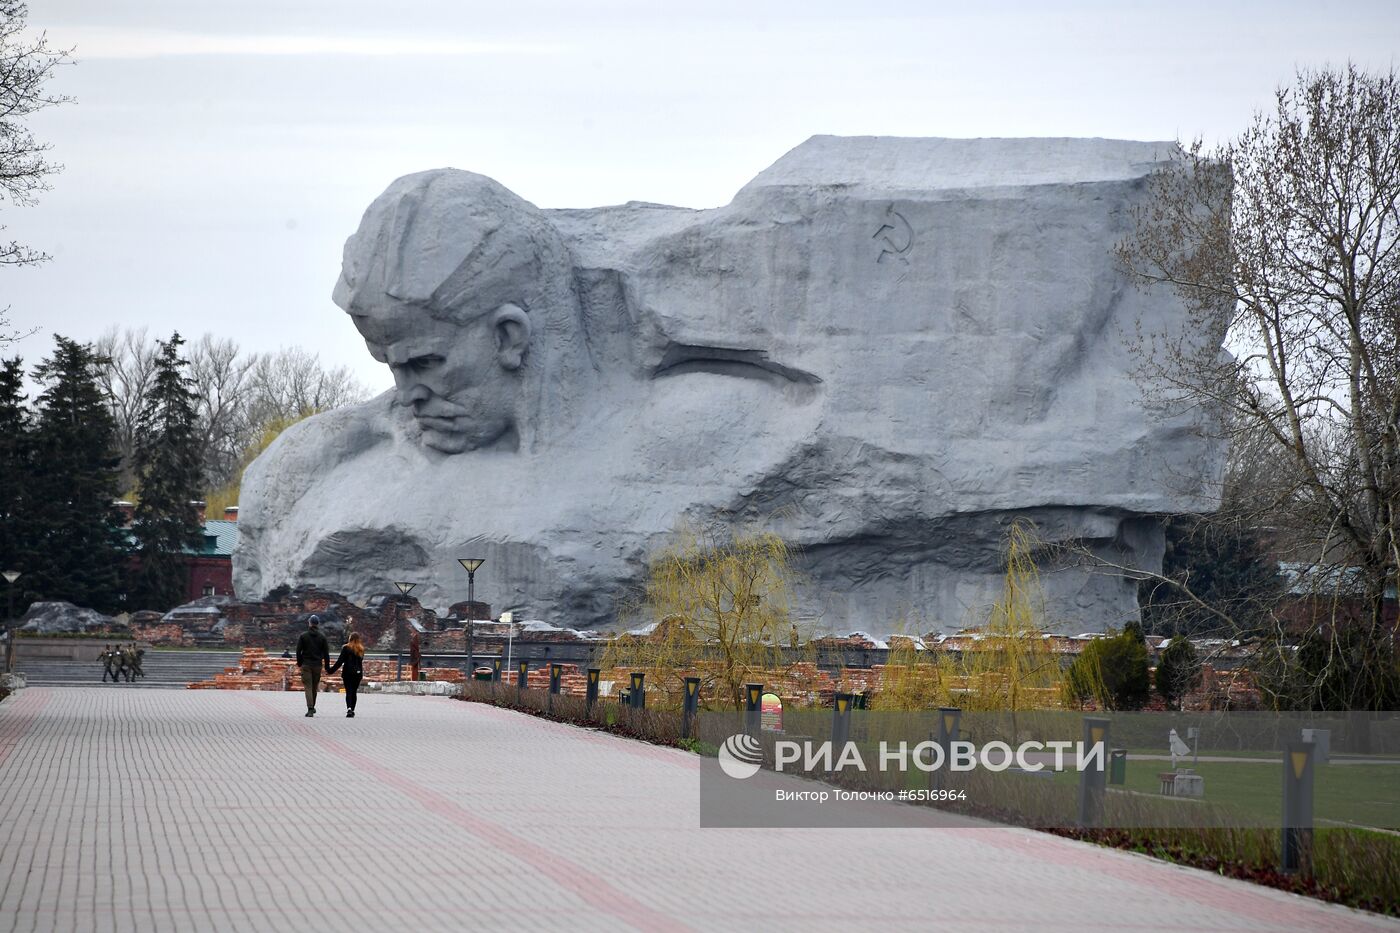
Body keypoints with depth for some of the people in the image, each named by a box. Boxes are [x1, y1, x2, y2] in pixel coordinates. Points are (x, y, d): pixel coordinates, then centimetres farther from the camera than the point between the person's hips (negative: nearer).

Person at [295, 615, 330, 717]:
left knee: (308, 687, -5)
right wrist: (327, 666, 7)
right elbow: (326, 653, 1)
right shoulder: (322, 637, 1)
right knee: (315, 686, 16)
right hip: (318, 665, 2)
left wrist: (299, 663, 10)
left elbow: (298, 651, -2)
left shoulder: (303, 636, -2)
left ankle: (310, 709, -17)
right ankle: (312, 707, 28)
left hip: (306, 665, -2)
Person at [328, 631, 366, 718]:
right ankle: (352, 710, 15)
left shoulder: (346, 648, -7)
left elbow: (340, 661, -9)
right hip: (358, 673, 3)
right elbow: (361, 661, 10)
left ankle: (349, 708, -24)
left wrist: (332, 670, -5)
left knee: (349, 691, -5)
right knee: (354, 692, 12)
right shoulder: (361, 649, 5)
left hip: (348, 673, -3)